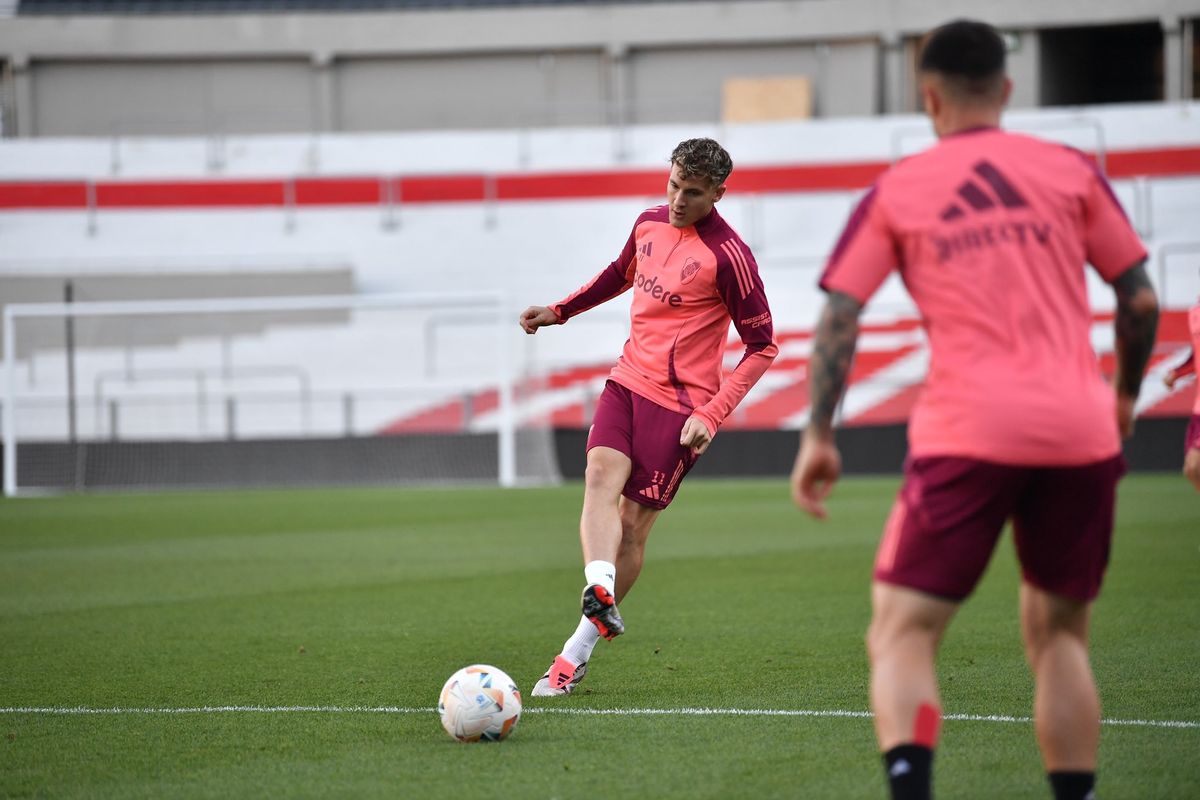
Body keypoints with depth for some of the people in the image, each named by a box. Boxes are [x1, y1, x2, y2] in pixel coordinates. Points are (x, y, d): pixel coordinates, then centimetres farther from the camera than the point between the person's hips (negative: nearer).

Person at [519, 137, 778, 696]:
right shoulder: (650, 223, 7)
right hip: (627, 381, 6)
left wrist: (712, 415, -16)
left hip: (679, 405, -6)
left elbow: (763, 346, -9)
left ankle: (578, 651, 3)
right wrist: (559, 311, 30)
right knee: (601, 479, -21)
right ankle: (600, 592, -40)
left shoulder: (729, 256, -13)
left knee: (633, 523, -4)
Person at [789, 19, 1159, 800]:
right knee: (1059, 633, 18)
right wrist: (1125, 397, 25)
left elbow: (839, 319, 1)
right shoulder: (1071, 171, 10)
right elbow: (1141, 302, 10)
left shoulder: (896, 193, 7)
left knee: (902, 633, -2)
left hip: (967, 434, -2)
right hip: (1080, 431, 3)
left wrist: (818, 436, 5)